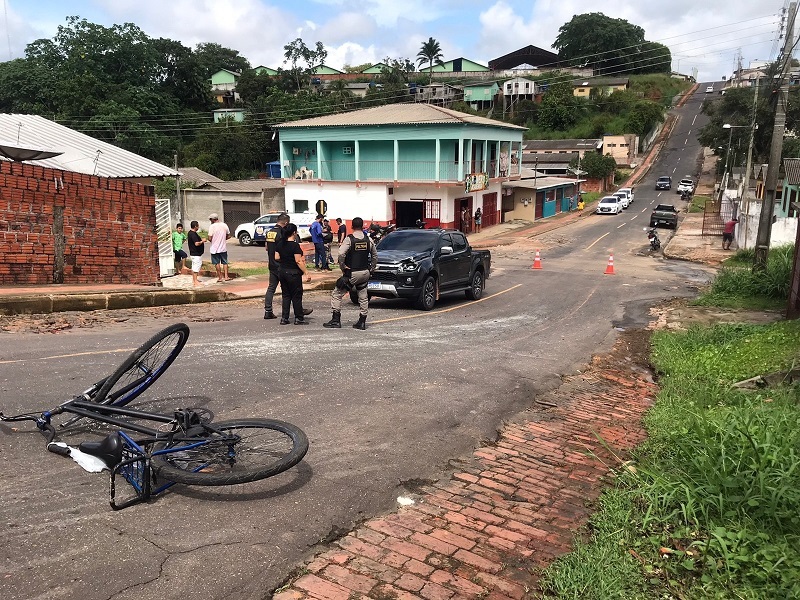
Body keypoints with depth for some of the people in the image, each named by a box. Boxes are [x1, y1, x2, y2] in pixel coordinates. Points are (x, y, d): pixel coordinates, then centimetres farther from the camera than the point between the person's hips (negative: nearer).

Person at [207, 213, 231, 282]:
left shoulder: (212, 226, -14)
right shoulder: (224, 225, 1)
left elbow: (210, 238, -16)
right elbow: (228, 236, 8)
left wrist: (213, 240, 5)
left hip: (215, 248, -4)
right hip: (223, 248, 4)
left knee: (217, 263, 7)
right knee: (225, 262, 13)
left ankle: (220, 277, 11)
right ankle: (226, 276, 9)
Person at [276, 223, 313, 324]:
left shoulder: (279, 244, 4)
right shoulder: (295, 245, -16)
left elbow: (277, 258, 7)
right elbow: (298, 261, -19)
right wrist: (307, 272, -17)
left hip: (282, 272, 7)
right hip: (293, 273, -7)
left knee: (286, 295, 13)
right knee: (296, 296, 4)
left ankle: (284, 318, 12)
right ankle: (299, 318, 11)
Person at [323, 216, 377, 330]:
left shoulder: (349, 239, -10)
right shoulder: (368, 239, 4)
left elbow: (341, 254, -22)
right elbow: (375, 255, 13)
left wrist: (342, 266, -9)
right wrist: (371, 268, 21)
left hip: (352, 273, -5)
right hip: (365, 272, 5)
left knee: (336, 294, 4)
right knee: (363, 297, 15)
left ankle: (336, 320, 2)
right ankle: (362, 322, 15)